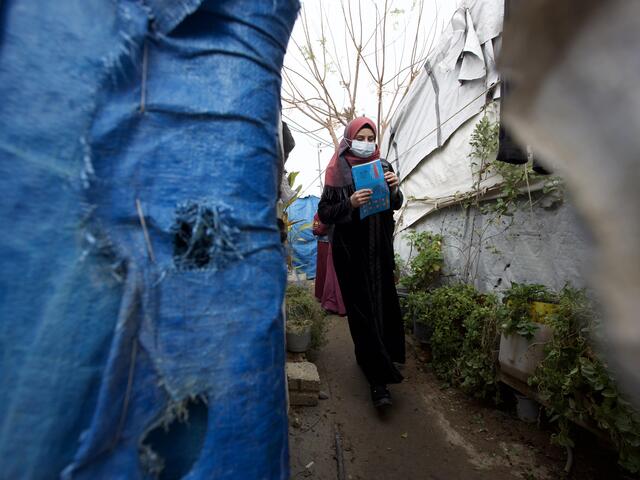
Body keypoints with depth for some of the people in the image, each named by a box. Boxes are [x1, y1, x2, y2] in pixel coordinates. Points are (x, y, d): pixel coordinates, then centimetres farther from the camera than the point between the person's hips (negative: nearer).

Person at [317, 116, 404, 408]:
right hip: (351, 252, -4)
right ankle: (378, 379, 6)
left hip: (379, 250, 4)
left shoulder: (382, 167, 9)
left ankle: (368, 357, 36)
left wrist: (394, 189, -10)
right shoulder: (338, 172, -2)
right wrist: (350, 204, -21)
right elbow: (324, 213, -5)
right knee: (363, 311, -3)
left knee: (383, 305, 9)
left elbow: (396, 205, 11)